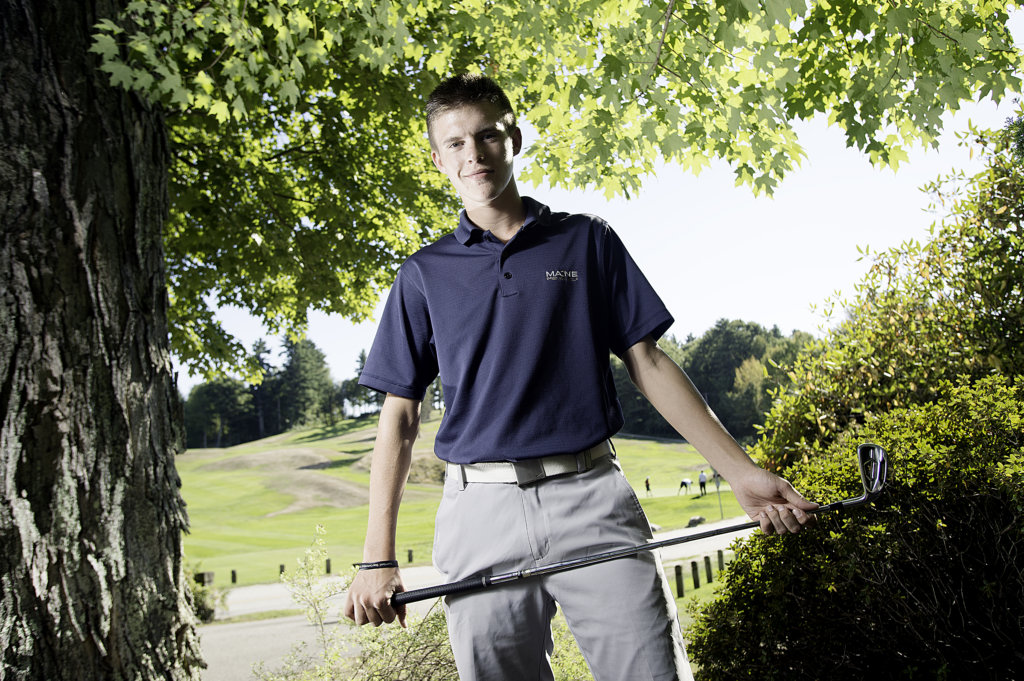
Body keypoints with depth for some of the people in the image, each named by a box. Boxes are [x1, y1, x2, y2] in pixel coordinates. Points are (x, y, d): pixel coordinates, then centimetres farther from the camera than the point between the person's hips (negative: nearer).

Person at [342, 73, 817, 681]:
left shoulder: (588, 242, 11)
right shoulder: (424, 274, 11)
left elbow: (648, 363, 10)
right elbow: (400, 415, 9)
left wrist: (741, 470, 3)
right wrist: (378, 559, 2)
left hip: (594, 497, 0)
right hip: (482, 510, 1)